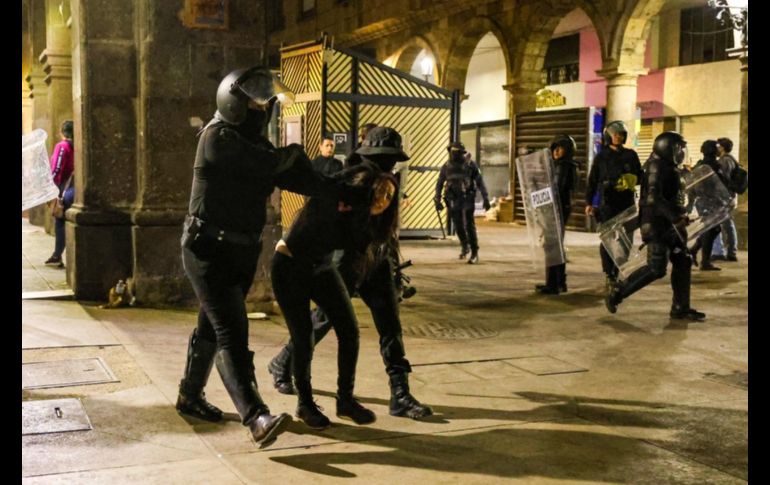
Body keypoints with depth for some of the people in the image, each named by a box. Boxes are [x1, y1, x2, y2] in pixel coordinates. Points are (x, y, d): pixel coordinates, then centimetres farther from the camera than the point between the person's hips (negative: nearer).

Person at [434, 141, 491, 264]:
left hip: (467, 199, -3)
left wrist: (486, 199, -6)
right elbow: (439, 184, 12)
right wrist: (437, 200, 7)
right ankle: (464, 246, 34)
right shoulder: (446, 167, 4)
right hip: (453, 200, 3)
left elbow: (480, 182, -2)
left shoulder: (470, 165, -5)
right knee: (458, 225, 8)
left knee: (469, 225, -11)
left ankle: (474, 254, -6)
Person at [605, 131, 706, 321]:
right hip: (657, 225, -10)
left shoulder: (670, 169, 15)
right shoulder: (656, 169, -15)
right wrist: (676, 217, -29)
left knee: (683, 263, 7)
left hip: (670, 225, 10)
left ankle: (681, 308, 13)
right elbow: (654, 199, -26)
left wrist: (680, 215, 14)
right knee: (656, 268, -10)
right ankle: (616, 292, 1)